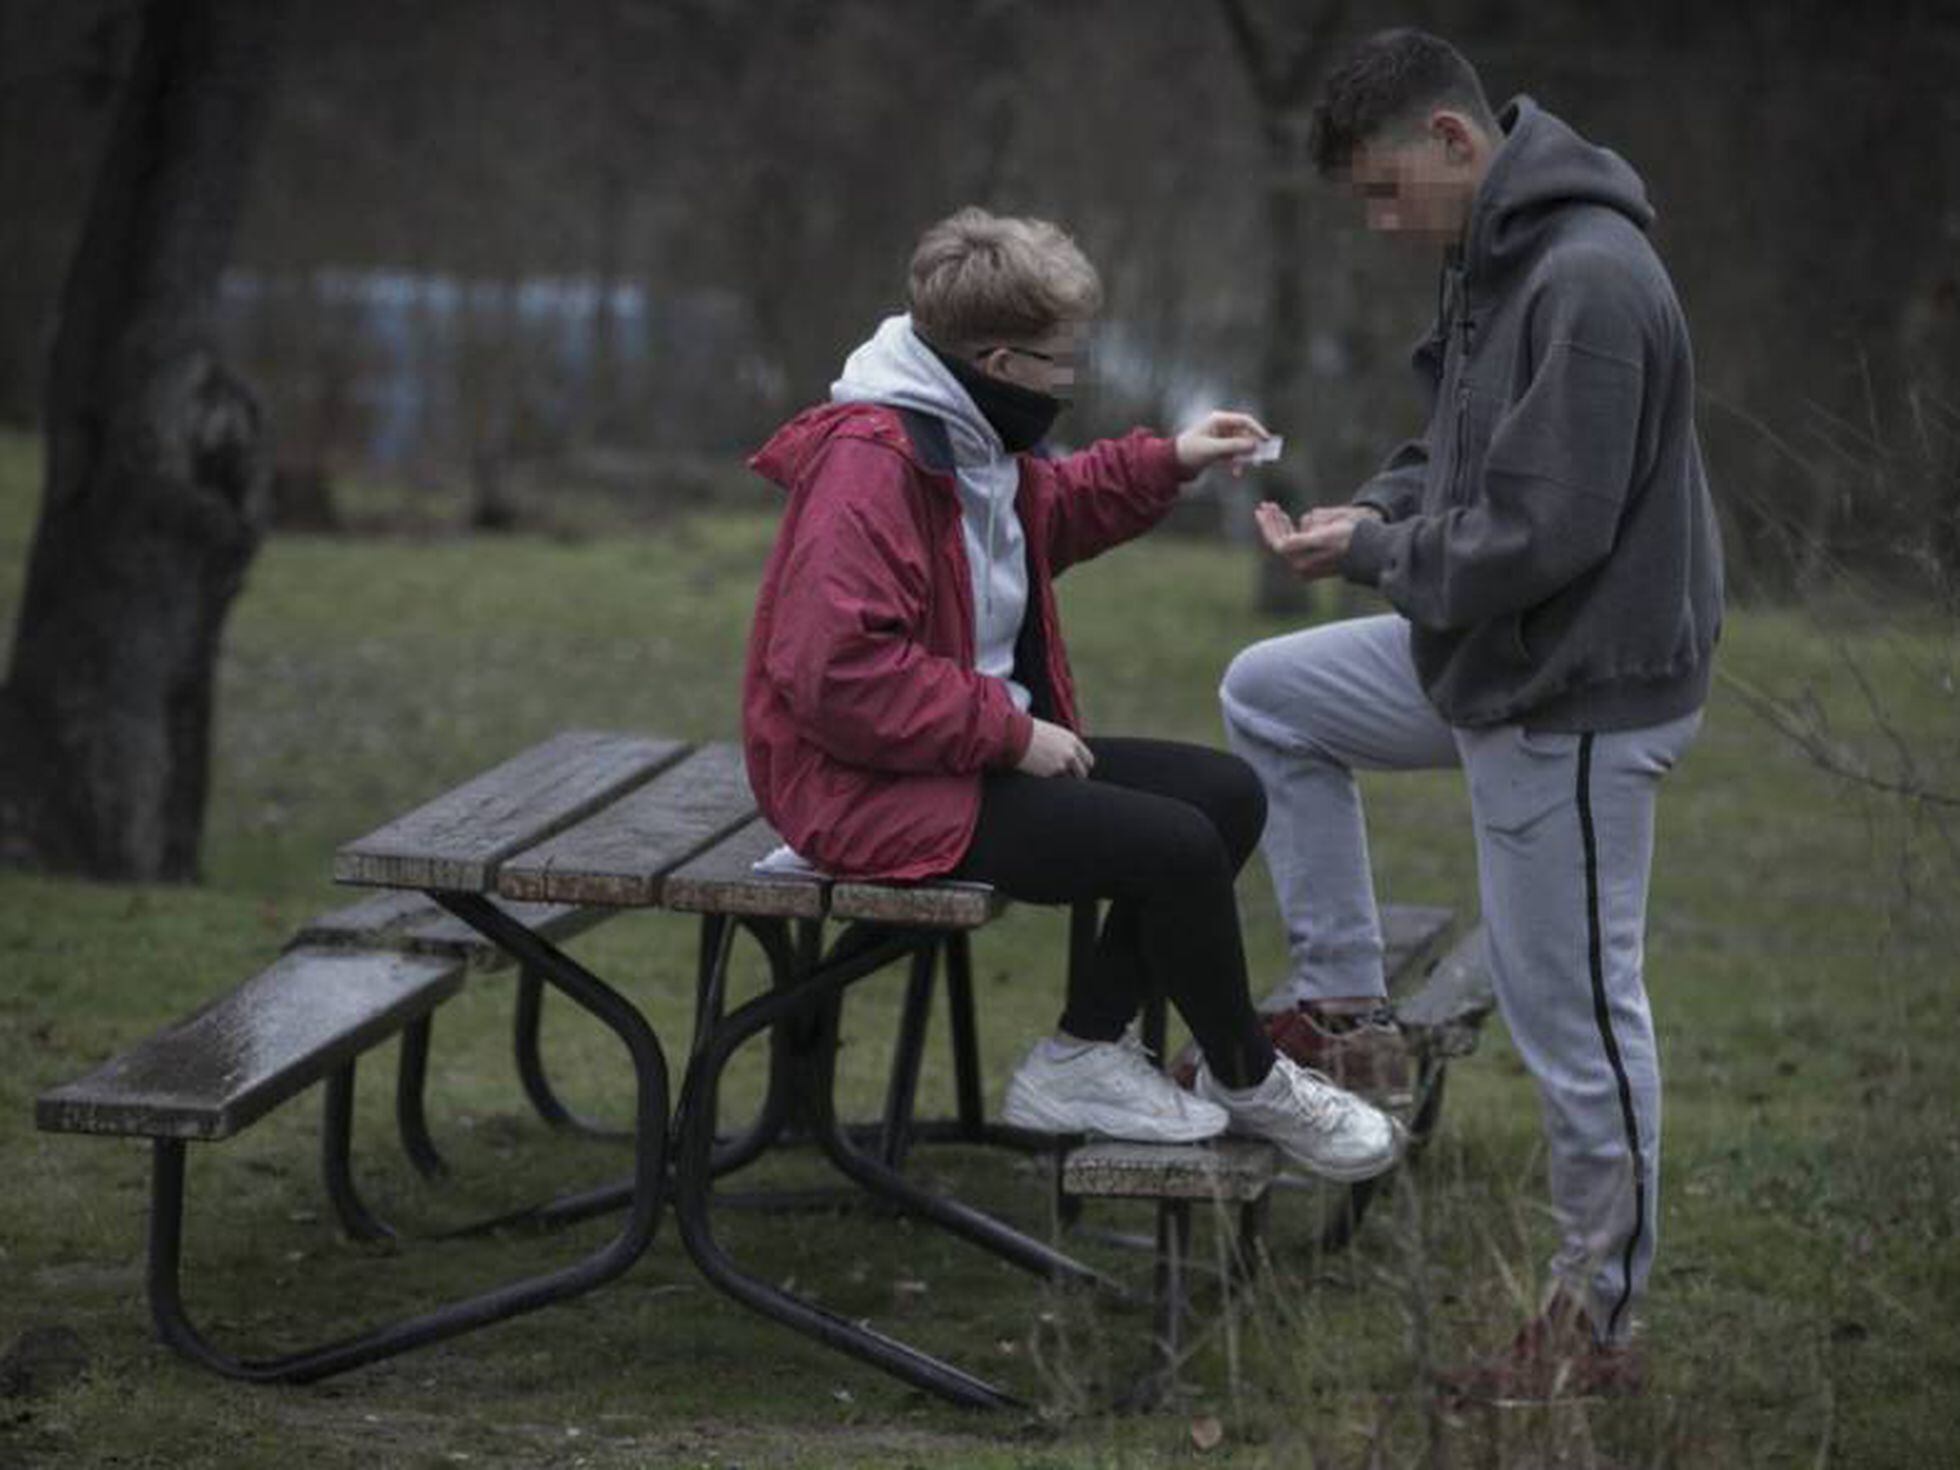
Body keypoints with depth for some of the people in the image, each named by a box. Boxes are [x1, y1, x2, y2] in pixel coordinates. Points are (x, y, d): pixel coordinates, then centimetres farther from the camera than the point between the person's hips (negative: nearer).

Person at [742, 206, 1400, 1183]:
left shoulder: (963, 437, 11)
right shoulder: (867, 465, -23)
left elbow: (1045, 513, 35)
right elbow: (839, 671, -30)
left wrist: (1164, 465, 19)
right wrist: (1009, 733, -24)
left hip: (980, 750, 11)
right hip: (877, 794, -11)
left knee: (1225, 795, 3)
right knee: (1176, 845, -20)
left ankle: (1083, 1056, 4)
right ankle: (1247, 1082, 4)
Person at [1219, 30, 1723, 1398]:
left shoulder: (1590, 281, -25)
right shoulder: (1499, 254, 6)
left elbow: (1545, 533, -27)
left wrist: (1375, 553, -13)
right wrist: (1381, 508, -1)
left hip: (1579, 694, -10)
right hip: (1489, 655, 10)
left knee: (1578, 1009, 0)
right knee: (1269, 695, 20)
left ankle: (1597, 1324, 13)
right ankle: (1346, 1012, 24)